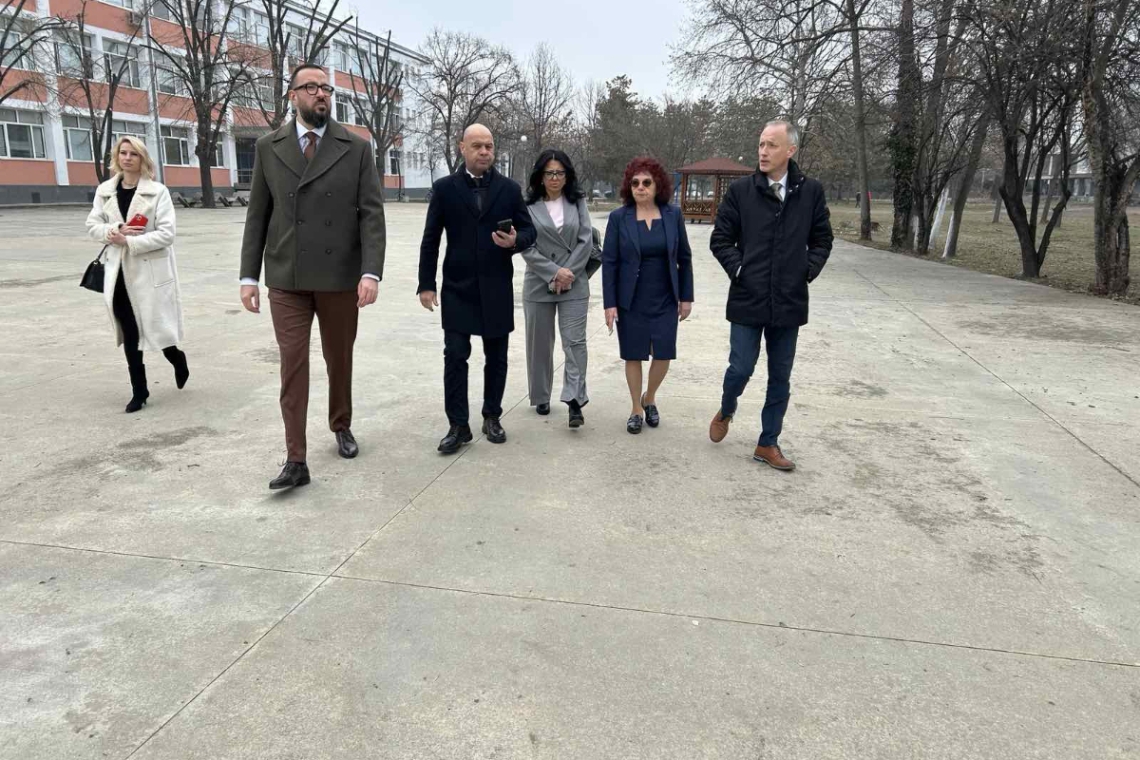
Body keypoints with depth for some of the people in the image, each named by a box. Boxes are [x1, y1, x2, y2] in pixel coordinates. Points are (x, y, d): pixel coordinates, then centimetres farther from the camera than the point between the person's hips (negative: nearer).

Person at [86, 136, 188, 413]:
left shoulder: (157, 191, -5)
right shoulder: (104, 191, 7)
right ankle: (139, 391, 16)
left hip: (150, 270, -4)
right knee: (129, 334, 6)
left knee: (157, 327, 1)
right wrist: (116, 230, -11)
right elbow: (92, 225, 9)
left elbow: (166, 233, -11)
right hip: (118, 271, 4)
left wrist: (129, 242, -17)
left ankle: (178, 359, 34)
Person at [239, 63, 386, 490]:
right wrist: (249, 276, 2)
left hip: (340, 277, 0)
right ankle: (296, 459, 2)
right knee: (293, 365, -2)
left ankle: (341, 426, 35)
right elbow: (257, 216, 7)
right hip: (286, 279, 1)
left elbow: (372, 214, -6)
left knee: (339, 359, 13)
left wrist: (371, 272, -18)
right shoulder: (269, 148, 6)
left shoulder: (357, 148, 1)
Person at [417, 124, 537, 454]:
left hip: (497, 288, 1)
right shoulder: (445, 188, 2)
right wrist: (426, 284, -3)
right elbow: (431, 239, 2)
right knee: (455, 356, -4)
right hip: (458, 287, -1)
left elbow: (529, 230, 7)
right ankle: (458, 426, 3)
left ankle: (492, 417, 24)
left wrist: (515, 241, -16)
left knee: (496, 356, 9)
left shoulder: (509, 189, 4)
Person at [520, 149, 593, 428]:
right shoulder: (528, 205, -1)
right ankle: (541, 398, 23)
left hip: (574, 284, 0)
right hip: (539, 284, 0)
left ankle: (574, 401, -6)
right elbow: (527, 248, -6)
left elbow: (586, 241, -1)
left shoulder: (578, 202, 5)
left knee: (574, 341, -6)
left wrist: (567, 274, -11)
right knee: (540, 343, 9)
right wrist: (554, 272, -14)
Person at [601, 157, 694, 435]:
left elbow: (684, 259, 6)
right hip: (631, 301, -1)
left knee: (664, 354, 2)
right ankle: (637, 409, 23)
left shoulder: (673, 215, 0)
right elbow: (609, 262, -4)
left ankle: (649, 398, 29)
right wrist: (610, 303, -8)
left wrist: (686, 297, 4)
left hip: (665, 300, 1)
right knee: (634, 355, 6)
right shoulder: (618, 217, -4)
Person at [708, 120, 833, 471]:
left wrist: (809, 270, -2)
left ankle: (768, 444, 23)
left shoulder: (811, 191, 1)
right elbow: (720, 238, 3)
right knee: (740, 369, 0)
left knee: (780, 379, 9)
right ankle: (726, 410, 33)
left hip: (789, 302, 2)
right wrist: (737, 269, -7)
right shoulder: (741, 190, -3)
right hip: (747, 300, -2)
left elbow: (822, 239, 10)